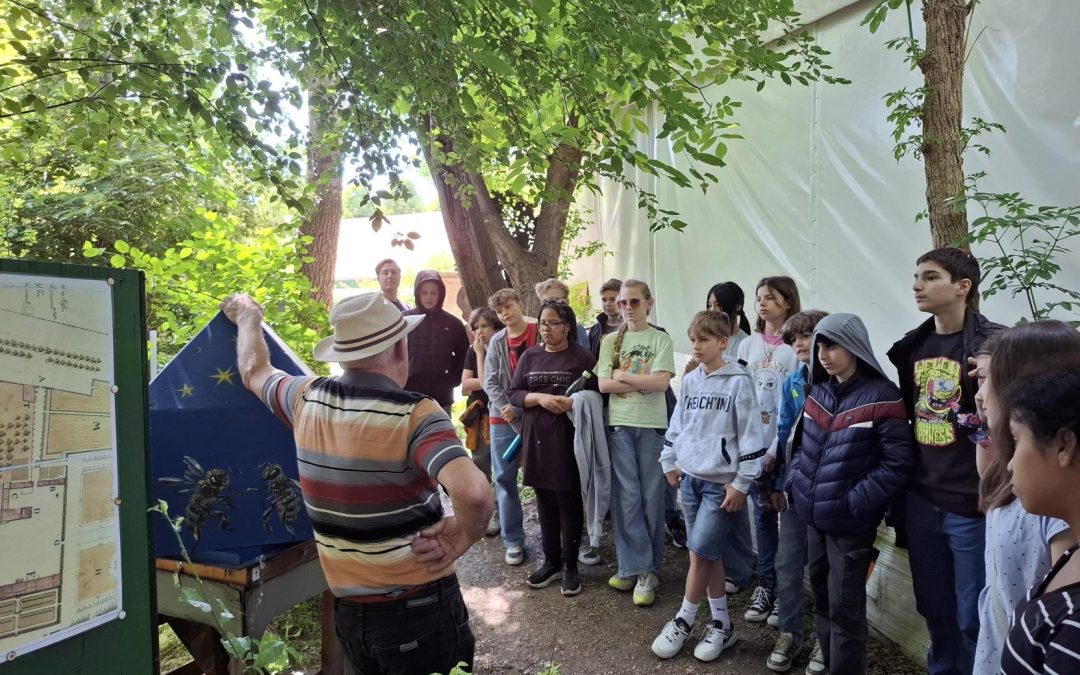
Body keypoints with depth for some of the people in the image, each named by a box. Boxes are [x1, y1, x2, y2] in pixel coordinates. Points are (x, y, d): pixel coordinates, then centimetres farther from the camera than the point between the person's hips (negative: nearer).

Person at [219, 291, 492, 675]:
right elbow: (473, 493, -37)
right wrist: (462, 538, -17)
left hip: (348, 612, 6)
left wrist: (248, 317, 36)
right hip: (420, 611, -6)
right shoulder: (414, 414, -20)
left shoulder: (307, 400, -4)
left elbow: (254, 371, 19)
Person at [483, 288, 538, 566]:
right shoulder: (497, 341, 6)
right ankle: (513, 540, 14)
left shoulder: (542, 334, -3)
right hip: (503, 418, 3)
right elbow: (490, 383, 2)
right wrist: (509, 411, -12)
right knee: (504, 478, 4)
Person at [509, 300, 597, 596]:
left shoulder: (582, 357, -2)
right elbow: (513, 394, 6)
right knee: (545, 502, 12)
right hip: (536, 439, 4)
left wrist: (574, 402, -19)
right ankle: (551, 561, 26)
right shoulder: (530, 356, 9)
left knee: (569, 502, 3)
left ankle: (570, 565, 17)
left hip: (569, 439, -4)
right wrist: (539, 398, -12)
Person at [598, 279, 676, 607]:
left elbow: (661, 383, -10)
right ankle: (639, 569, 8)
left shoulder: (661, 340, 3)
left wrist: (623, 376, -6)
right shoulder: (611, 341, 8)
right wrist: (643, 383, -9)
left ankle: (642, 568, 13)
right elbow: (604, 384, -3)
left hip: (652, 425, -1)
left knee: (651, 496, 2)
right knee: (627, 496, -1)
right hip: (619, 423, 1)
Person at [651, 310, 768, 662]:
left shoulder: (738, 382, -11)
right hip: (691, 478, 6)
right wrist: (670, 462, 15)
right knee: (708, 554, 12)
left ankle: (683, 622, 15)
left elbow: (751, 435, -13)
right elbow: (677, 425, 17)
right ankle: (721, 624, 25)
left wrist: (741, 484, -13)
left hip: (721, 482, -6)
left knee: (701, 552, -3)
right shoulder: (689, 381, 7)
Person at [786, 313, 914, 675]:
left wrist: (853, 503, -18)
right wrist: (795, 483, 4)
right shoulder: (817, 392, 7)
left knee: (845, 607, 5)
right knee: (821, 598, 19)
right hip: (812, 516, 6)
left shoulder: (881, 397, -13)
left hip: (850, 523, -6)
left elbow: (897, 465, -15)